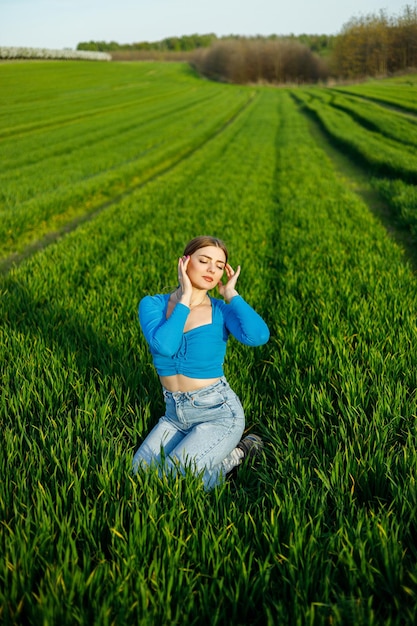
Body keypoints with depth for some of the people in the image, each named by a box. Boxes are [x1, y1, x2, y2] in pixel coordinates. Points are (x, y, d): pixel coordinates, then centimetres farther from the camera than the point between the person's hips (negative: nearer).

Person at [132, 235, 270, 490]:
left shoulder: (221, 310, -8)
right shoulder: (153, 304, -5)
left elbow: (258, 336, -31)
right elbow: (164, 346, -26)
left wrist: (231, 294, -17)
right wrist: (185, 297, -18)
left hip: (218, 412, -4)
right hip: (175, 413, 4)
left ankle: (233, 457, 8)